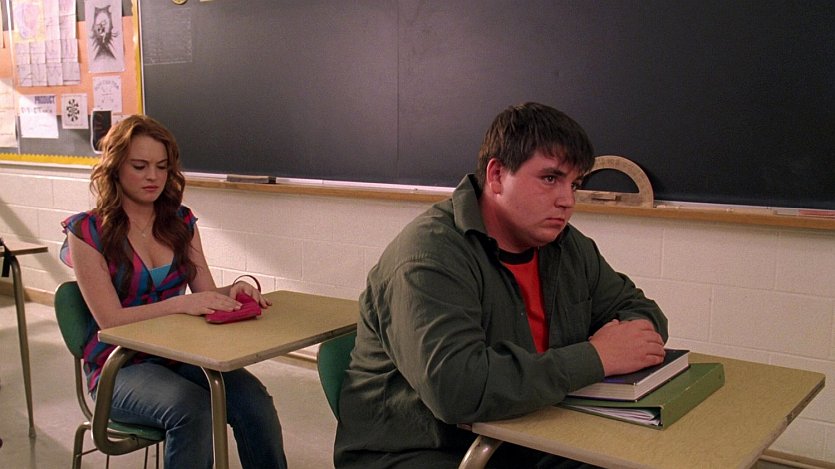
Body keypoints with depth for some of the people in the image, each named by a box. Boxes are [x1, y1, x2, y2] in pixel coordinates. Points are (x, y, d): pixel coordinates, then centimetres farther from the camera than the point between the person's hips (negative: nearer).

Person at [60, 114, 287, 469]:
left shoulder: (181, 222, 9)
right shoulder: (88, 231, -4)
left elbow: (207, 294, 6)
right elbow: (109, 319, -12)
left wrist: (235, 290, -17)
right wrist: (180, 304, -26)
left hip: (180, 354, 4)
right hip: (120, 367, -3)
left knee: (254, 399, -27)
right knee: (191, 406, -35)